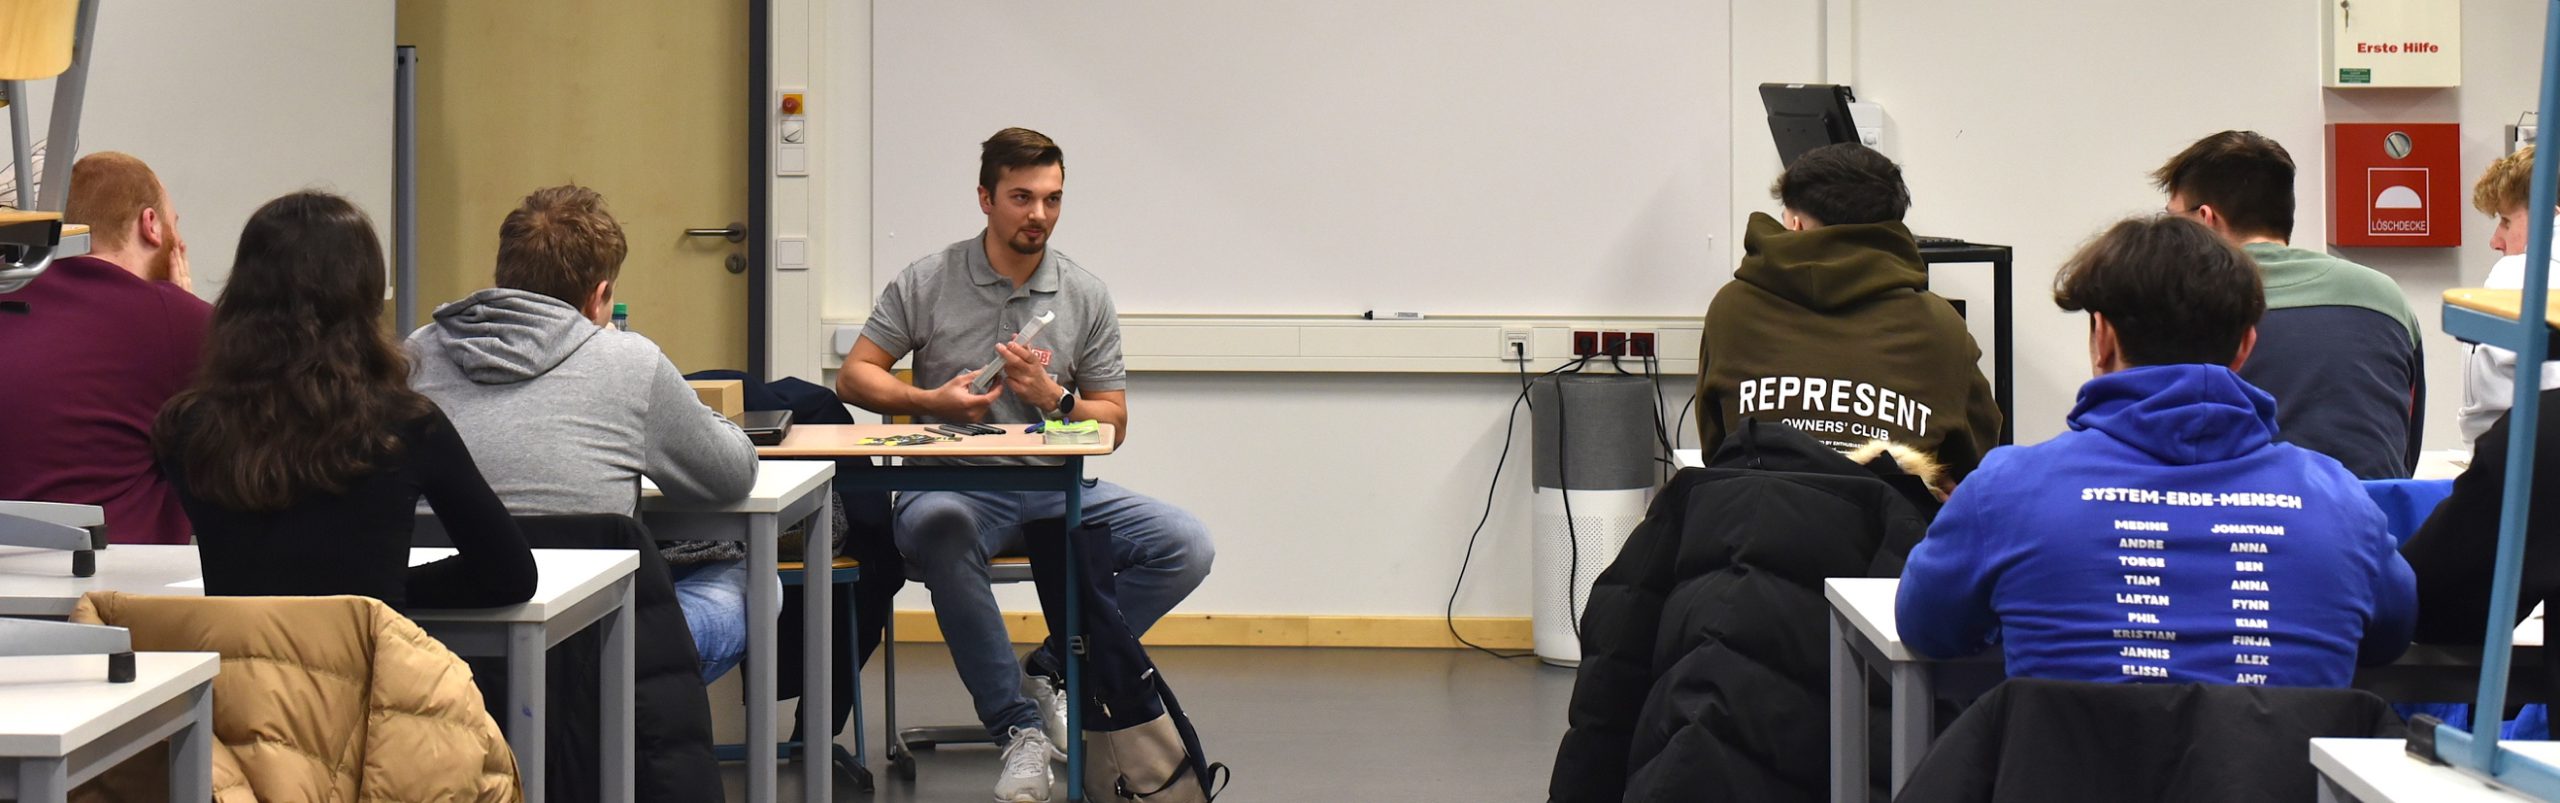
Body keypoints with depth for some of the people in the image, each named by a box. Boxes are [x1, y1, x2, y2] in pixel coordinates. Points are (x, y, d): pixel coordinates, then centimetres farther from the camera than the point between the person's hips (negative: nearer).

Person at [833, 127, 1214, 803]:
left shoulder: (1086, 296, 9)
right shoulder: (926, 283, 4)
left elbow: (1112, 423, 10)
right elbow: (854, 377, 6)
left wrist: (1053, 397, -11)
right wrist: (932, 401, -11)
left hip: (1055, 486, 3)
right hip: (954, 483, -3)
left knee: (1186, 545, -20)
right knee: (936, 528, -41)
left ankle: (1054, 672, -1)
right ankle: (1019, 727, -32)